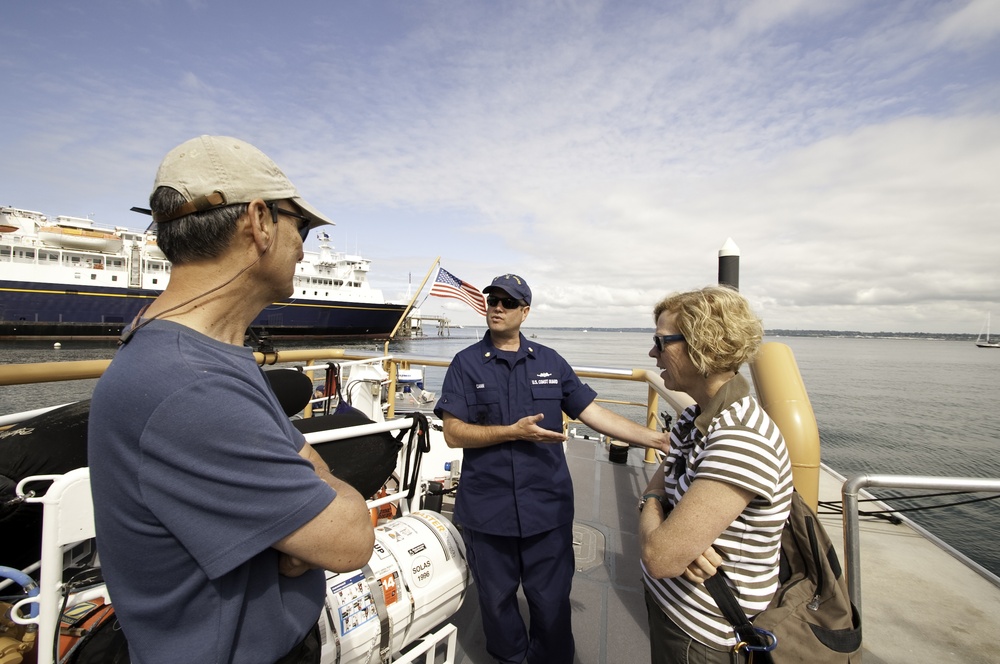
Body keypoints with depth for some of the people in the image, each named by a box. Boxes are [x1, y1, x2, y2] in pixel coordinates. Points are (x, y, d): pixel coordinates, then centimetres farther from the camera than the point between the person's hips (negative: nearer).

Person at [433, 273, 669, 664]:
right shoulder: (466, 363, -3)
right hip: (487, 510, 0)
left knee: (552, 602, 13)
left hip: (548, 508, 1)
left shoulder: (550, 362, 3)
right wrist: (515, 431, -19)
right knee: (496, 599, 19)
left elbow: (594, 413, 3)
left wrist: (657, 439, -4)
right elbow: (453, 433, -9)